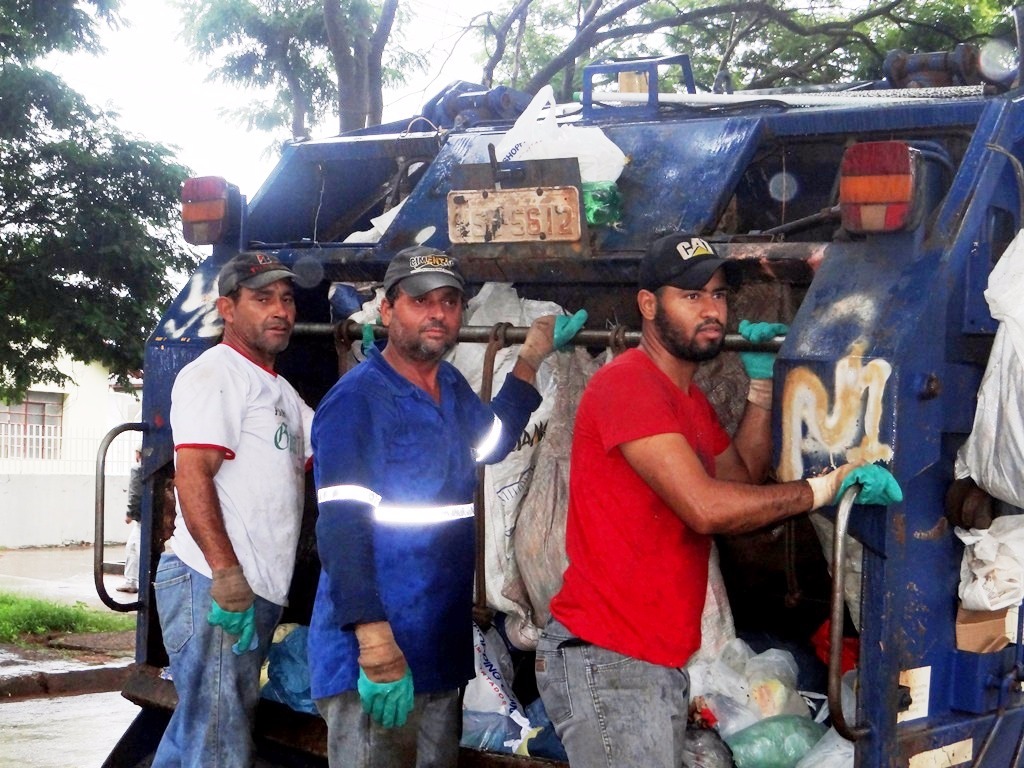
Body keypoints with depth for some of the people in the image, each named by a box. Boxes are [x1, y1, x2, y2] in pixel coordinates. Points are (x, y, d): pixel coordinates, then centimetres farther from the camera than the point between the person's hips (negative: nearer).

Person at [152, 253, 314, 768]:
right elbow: (192, 475, -17)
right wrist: (227, 574, -26)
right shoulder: (213, 374, -6)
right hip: (213, 588, -9)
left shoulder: (281, 391, 23)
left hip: (259, 592, 9)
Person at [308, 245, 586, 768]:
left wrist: (532, 358, 25)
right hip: (375, 651, -8)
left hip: (444, 645, 8)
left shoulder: (453, 387, 11)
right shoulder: (355, 400, -14)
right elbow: (341, 528, -21)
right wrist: (375, 643, -30)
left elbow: (492, 442, 33)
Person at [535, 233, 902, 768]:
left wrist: (761, 385, 15)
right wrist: (823, 487, -17)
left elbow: (743, 480, 18)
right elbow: (705, 507, -23)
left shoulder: (691, 402, 18)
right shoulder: (626, 383, -16)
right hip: (606, 661, -9)